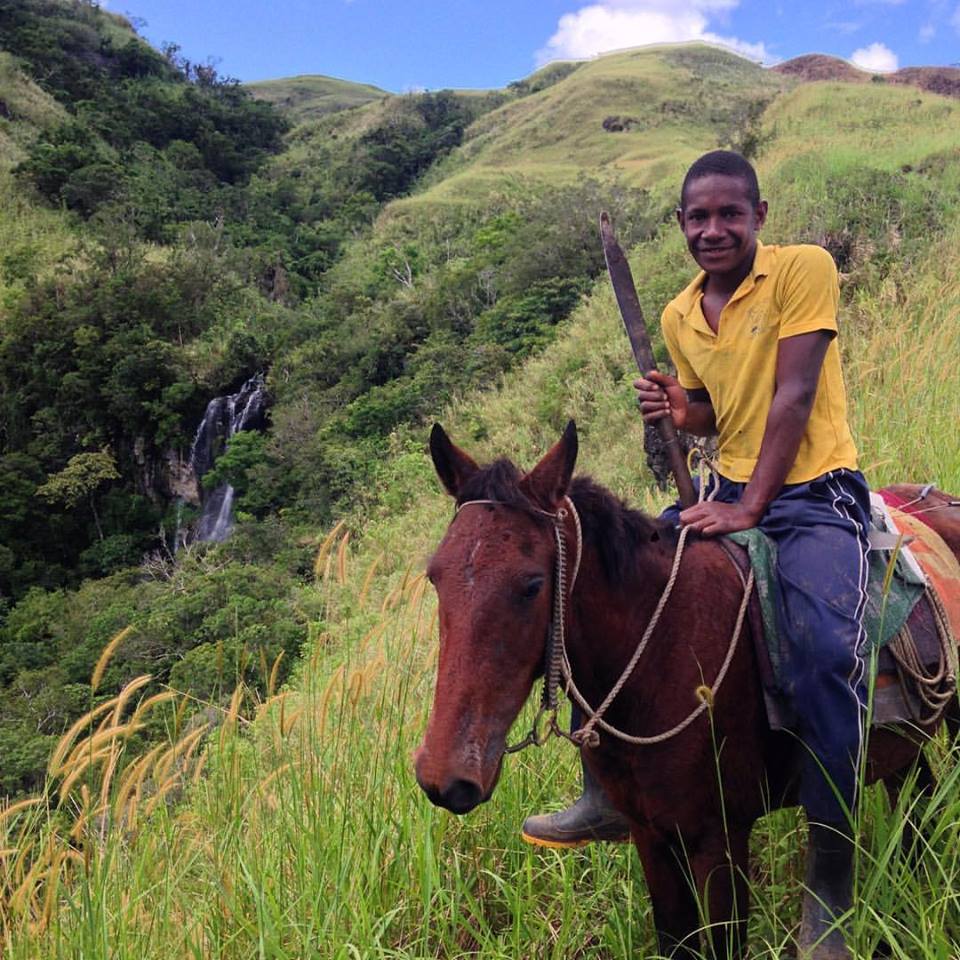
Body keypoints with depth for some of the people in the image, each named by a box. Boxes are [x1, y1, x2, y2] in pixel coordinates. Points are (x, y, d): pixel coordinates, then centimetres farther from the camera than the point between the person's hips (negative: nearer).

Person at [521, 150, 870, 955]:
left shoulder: (805, 269, -9)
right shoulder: (680, 316, 9)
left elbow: (792, 396, -16)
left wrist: (750, 508, -21)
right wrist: (678, 411, -5)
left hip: (814, 494, -7)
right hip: (729, 494, 7)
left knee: (824, 650, -31)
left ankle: (832, 881, -14)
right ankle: (610, 793, 11)